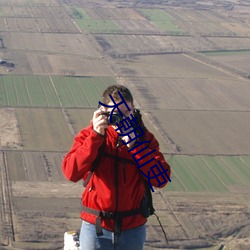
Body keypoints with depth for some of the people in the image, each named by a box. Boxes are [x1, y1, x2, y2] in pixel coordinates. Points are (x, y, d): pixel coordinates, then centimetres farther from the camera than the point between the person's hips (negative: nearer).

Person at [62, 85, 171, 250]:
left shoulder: (144, 137, -1)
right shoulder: (90, 135, -4)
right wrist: (96, 136, -24)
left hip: (133, 228, 1)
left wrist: (134, 145, -20)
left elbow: (161, 179, -13)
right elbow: (71, 172, -19)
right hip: (96, 227, -1)